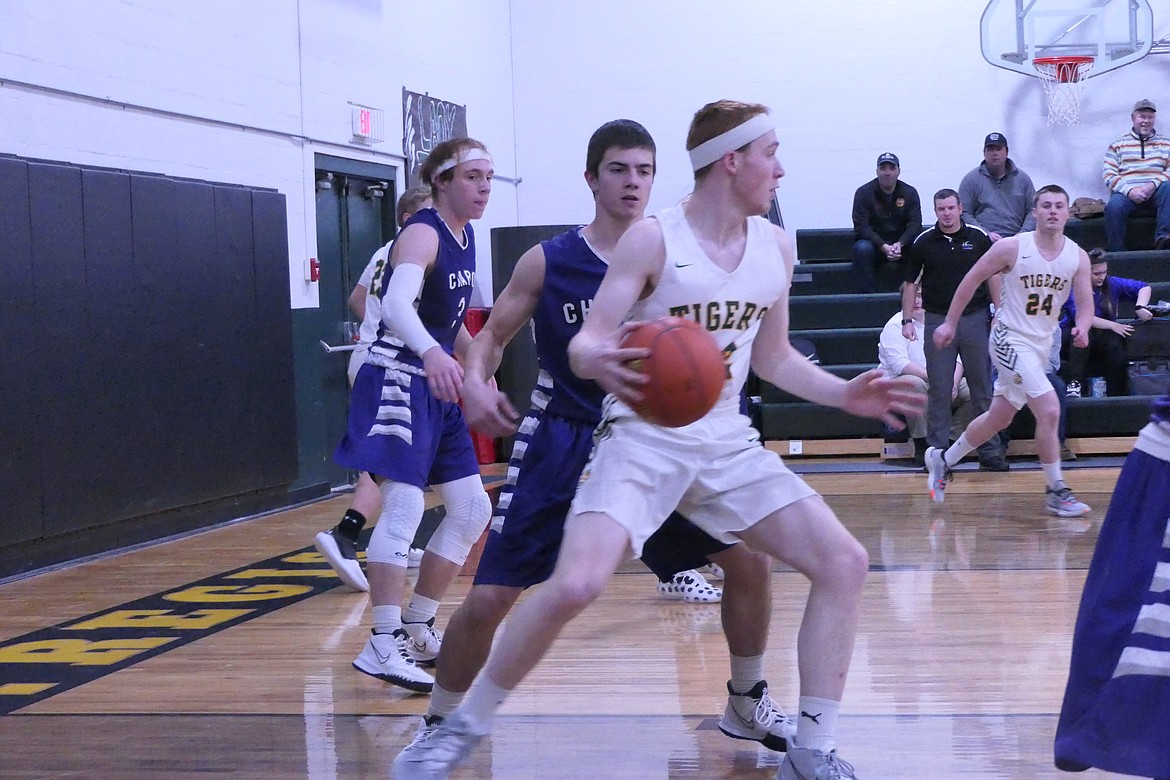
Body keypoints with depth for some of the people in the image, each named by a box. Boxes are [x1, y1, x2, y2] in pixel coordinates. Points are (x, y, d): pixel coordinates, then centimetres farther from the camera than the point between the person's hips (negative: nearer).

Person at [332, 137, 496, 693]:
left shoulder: (466, 238, 11)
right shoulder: (422, 235, -15)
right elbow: (397, 303, -35)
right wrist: (432, 352, -51)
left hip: (437, 388, 10)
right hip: (397, 381, -10)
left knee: (472, 510, 12)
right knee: (404, 506, -20)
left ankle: (418, 627, 22)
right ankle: (383, 646, -21)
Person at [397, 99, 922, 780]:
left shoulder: (775, 245, 6)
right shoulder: (653, 240, -11)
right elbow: (587, 343, -15)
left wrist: (845, 394, 4)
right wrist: (601, 361, -38)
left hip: (728, 445, 6)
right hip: (644, 441, -6)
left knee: (844, 562, -6)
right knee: (575, 584, -25)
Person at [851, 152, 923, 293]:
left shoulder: (910, 193, 2)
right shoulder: (864, 193, -5)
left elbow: (915, 224, -6)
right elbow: (861, 227, -13)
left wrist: (900, 244, -26)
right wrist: (884, 247, -26)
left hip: (902, 245, 2)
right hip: (874, 245, -2)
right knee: (862, 248, -35)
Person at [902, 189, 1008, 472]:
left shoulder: (978, 237, 1)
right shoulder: (923, 242, 1)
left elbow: (993, 276, 7)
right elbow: (910, 283, 7)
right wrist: (907, 320, 0)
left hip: (975, 318, 0)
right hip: (938, 320, 0)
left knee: (982, 387, 4)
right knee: (939, 390, 2)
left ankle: (990, 450, 10)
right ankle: (937, 450, 8)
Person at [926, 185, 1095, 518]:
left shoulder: (1078, 257, -3)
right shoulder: (1011, 248, -14)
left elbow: (1085, 302, -1)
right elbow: (972, 279, -3)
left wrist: (1082, 328, -24)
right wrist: (950, 323, 0)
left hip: (1042, 342, 6)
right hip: (1011, 339, -6)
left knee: (999, 418, 17)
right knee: (1049, 409, -19)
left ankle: (943, 460, 37)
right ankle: (1056, 492, -8)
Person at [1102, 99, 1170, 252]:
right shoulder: (1117, 145, 17)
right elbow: (1108, 174, 5)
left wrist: (1153, 184, -14)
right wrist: (1129, 191, -13)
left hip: (1156, 193, 1)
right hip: (1127, 193, -1)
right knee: (1113, 206, -35)